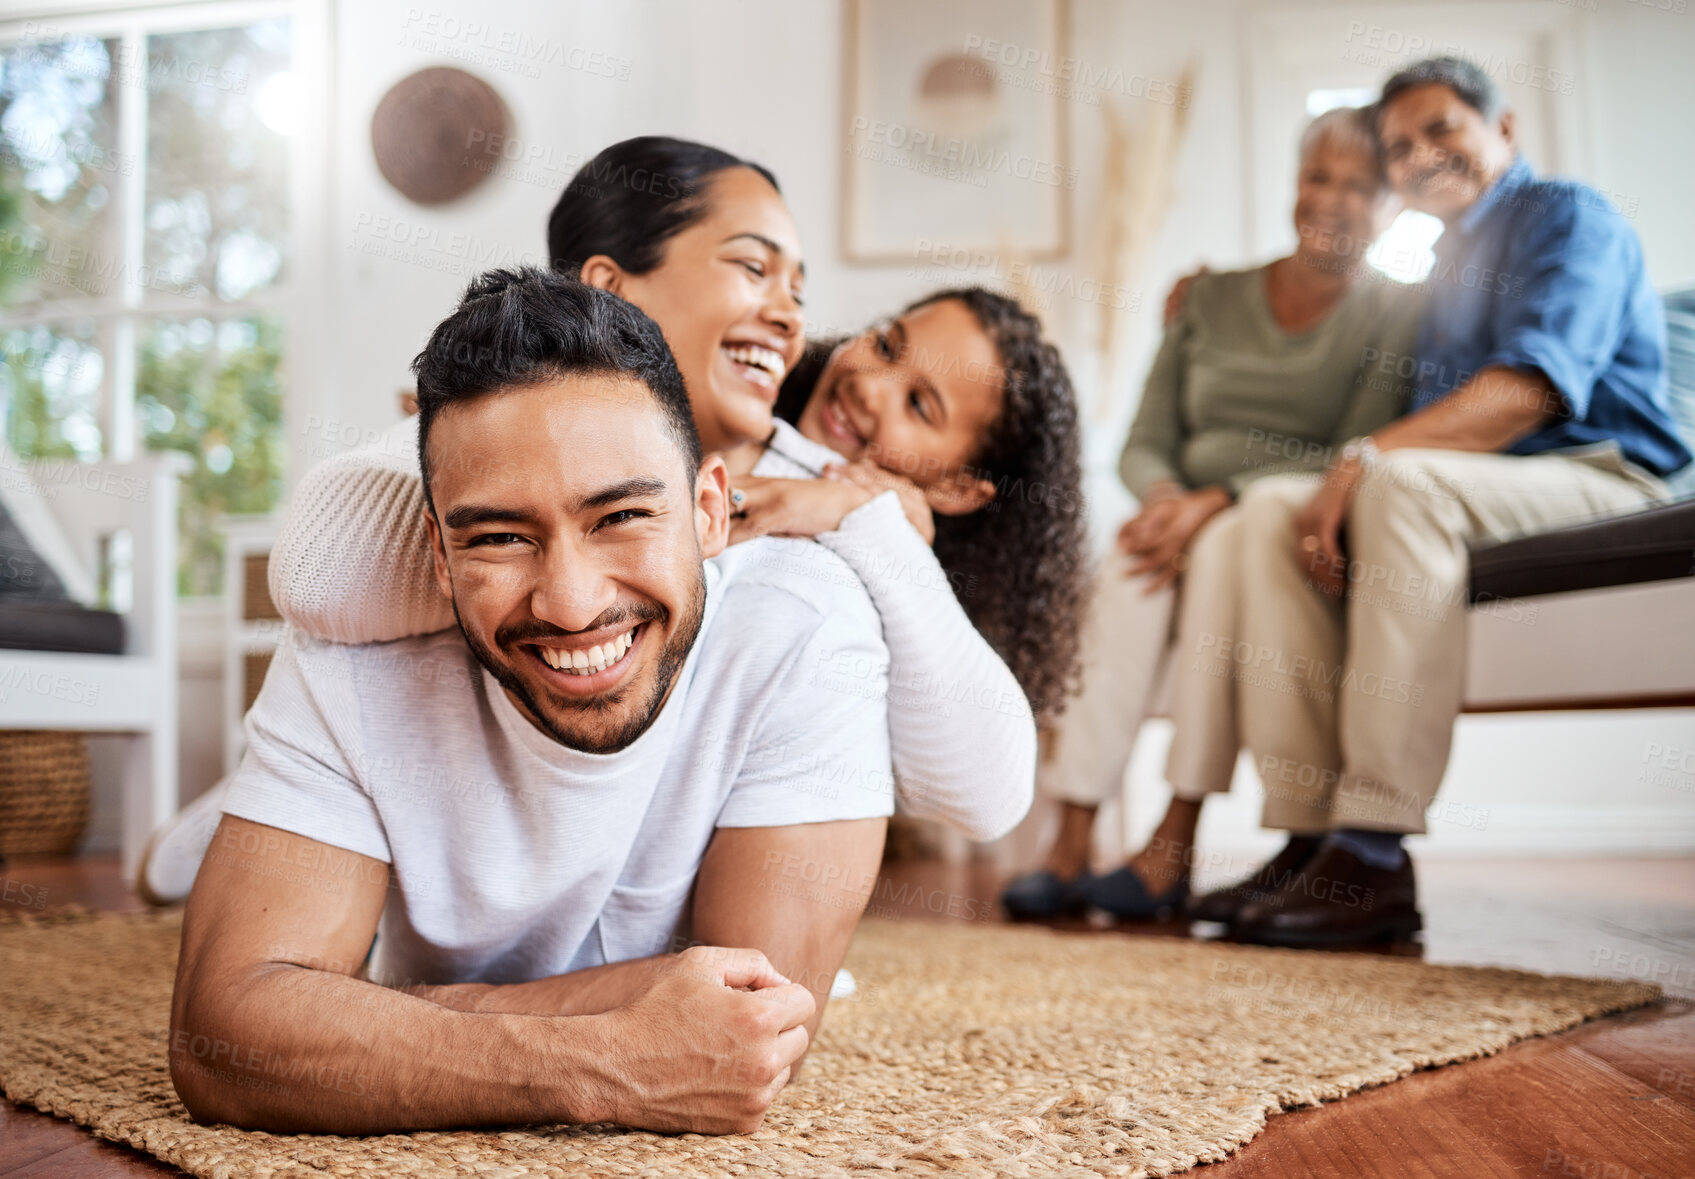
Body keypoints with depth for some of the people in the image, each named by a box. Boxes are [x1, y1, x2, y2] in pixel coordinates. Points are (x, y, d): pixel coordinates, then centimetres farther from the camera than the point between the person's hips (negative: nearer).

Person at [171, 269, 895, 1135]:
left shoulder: (801, 632, -28)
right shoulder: (351, 669, -24)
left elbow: (766, 1009, -30)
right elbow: (219, 1032, -31)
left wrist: (366, 1031, -29)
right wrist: (598, 1071, -43)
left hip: (699, 1134, 0)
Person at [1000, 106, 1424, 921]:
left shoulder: (1398, 312, 4)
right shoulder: (1211, 301, 16)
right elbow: (1142, 446, 11)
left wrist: (1218, 501, -21)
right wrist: (1166, 500, -13)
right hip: (1190, 523, 3)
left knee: (1225, 546, -36)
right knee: (1131, 562, -31)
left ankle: (1175, 845, -36)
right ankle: (1073, 839, -35)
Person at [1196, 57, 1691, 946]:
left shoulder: (1567, 217, 2)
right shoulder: (1447, 263, 29)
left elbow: (1530, 389, -17)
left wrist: (1369, 456, -25)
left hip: (1599, 476, -7)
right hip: (1457, 496, 8)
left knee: (1406, 479, -36)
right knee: (1273, 505, -15)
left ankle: (1374, 853, -40)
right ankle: (1311, 832, -26)